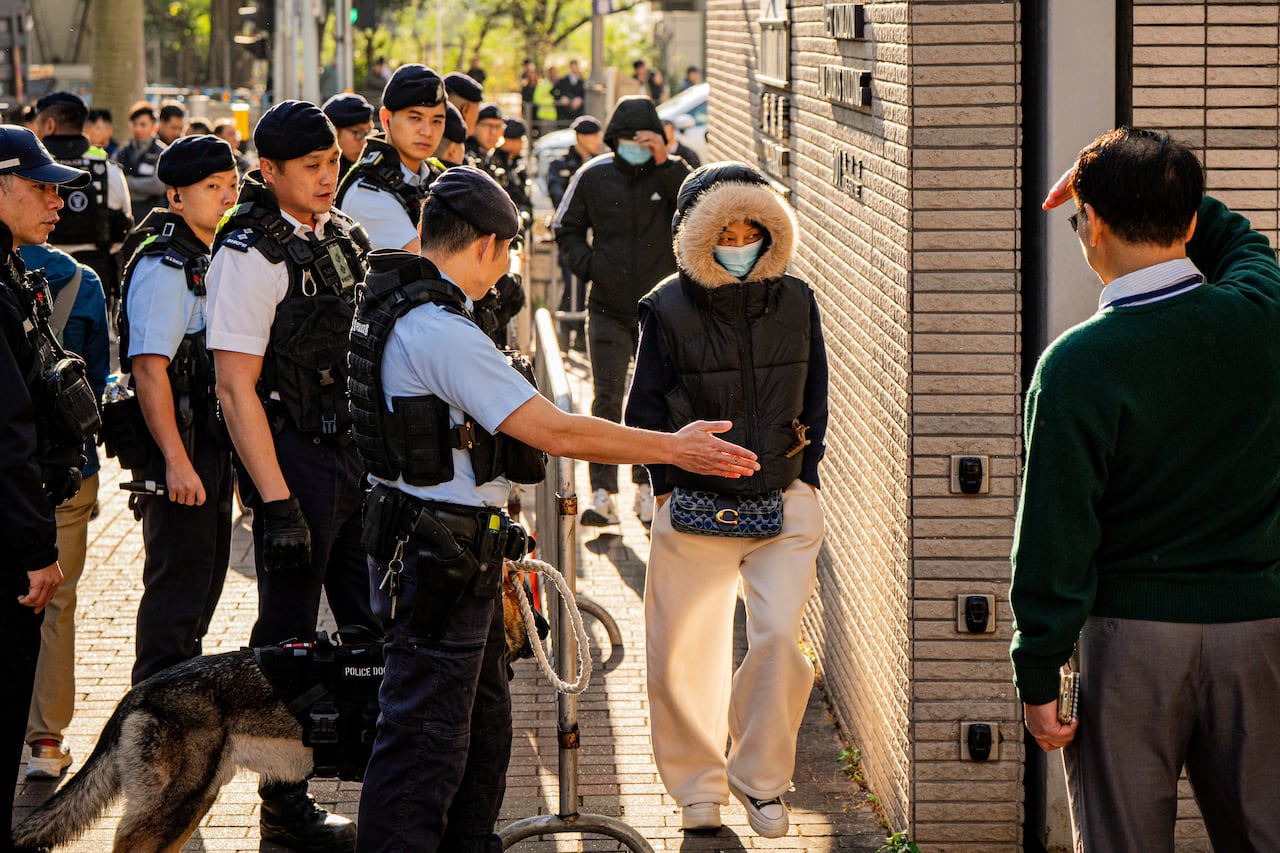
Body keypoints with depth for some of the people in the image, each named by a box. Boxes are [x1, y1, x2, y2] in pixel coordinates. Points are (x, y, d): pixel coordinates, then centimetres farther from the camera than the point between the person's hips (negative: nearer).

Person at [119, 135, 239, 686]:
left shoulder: (213, 261, 14)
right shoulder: (164, 267, -16)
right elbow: (149, 368, -23)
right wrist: (177, 461, -26)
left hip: (212, 443, 9)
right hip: (180, 448, -9)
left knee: (206, 573, 17)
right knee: (177, 583, -6)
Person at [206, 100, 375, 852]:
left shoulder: (346, 236, 9)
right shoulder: (251, 255, -14)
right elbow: (236, 388, -17)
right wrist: (275, 501, -21)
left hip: (360, 451, 7)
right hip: (297, 458, -7)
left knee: (377, 620, 14)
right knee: (291, 639, 1)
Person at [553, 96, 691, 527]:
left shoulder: (670, 175, 0)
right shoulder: (593, 177, 2)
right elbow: (567, 229, 12)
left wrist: (666, 164, -23)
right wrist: (587, 265, -5)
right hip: (608, 309, 0)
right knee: (607, 398, -7)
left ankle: (647, 486, 19)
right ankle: (603, 492, -7)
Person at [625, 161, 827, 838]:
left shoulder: (795, 302, 4)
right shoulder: (668, 309, -4)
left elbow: (815, 401, 14)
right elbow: (645, 411, 3)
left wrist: (804, 476, 7)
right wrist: (670, 488, -3)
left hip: (783, 503, 1)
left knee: (778, 638, -11)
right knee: (681, 653, 4)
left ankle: (759, 778, 8)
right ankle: (697, 785, 24)